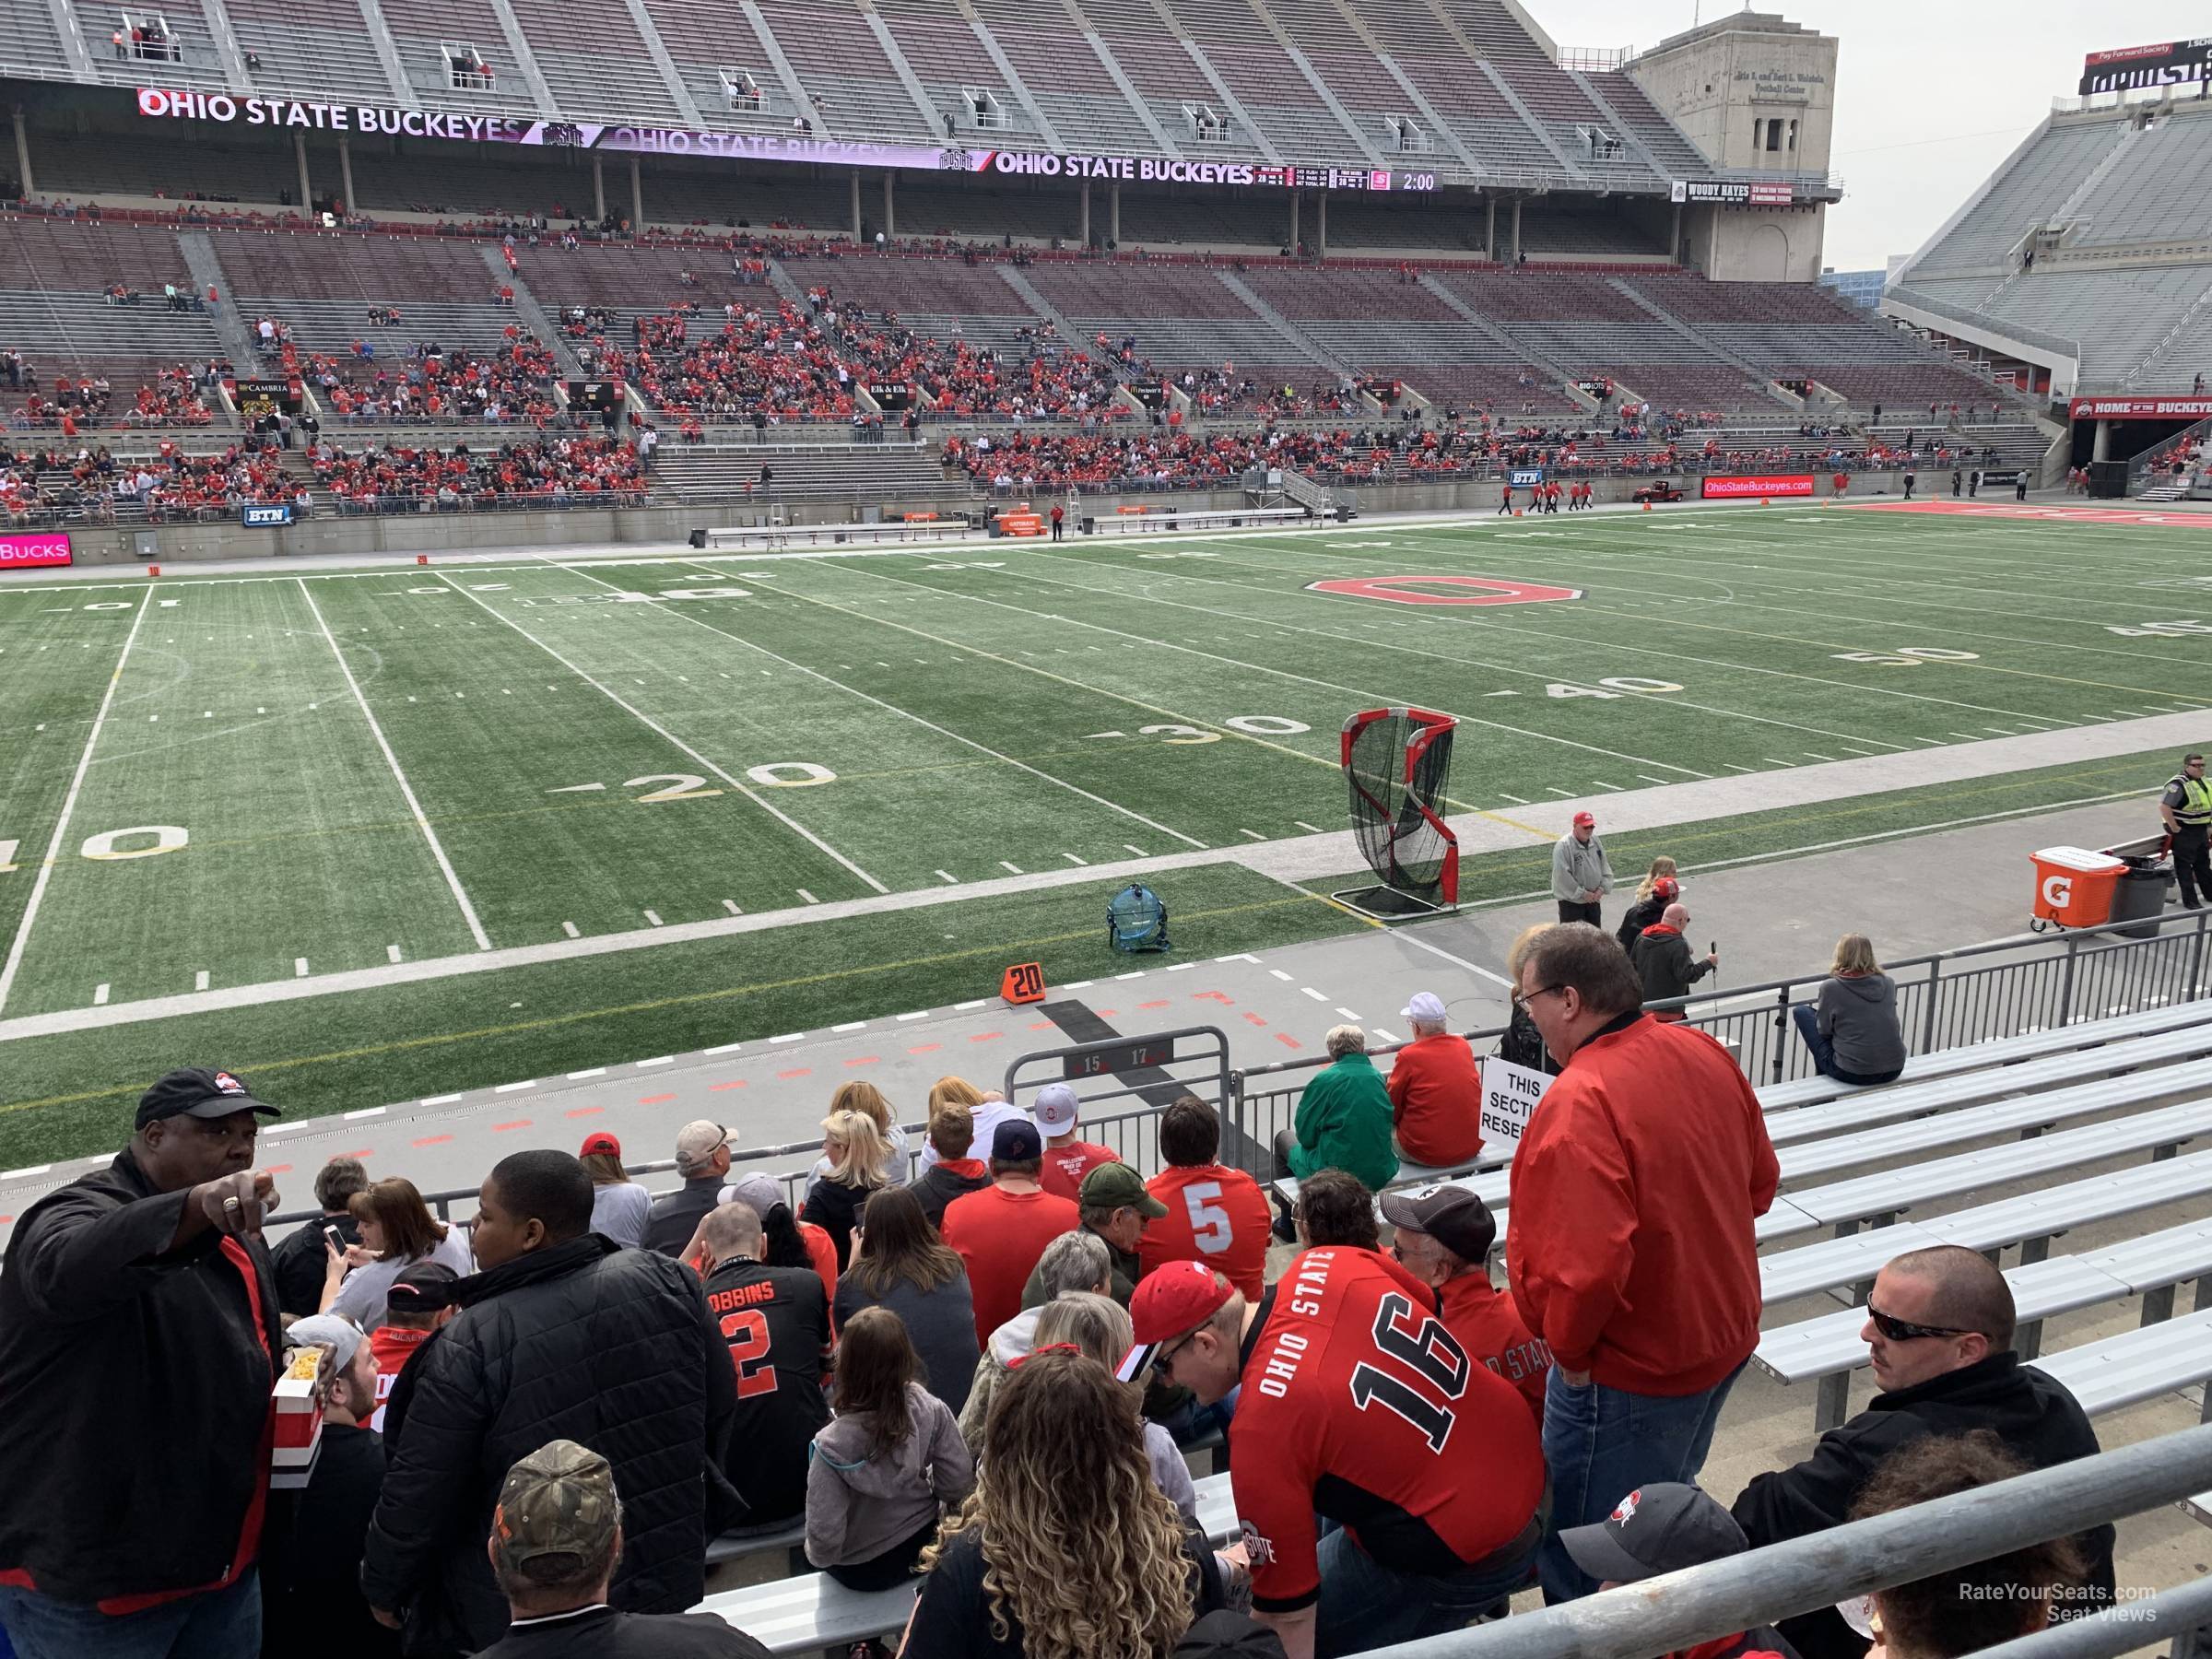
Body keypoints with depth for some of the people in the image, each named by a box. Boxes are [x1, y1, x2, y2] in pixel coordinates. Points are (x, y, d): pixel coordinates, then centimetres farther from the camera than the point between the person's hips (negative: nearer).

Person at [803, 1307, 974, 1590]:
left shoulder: (833, 1444, -34)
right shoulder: (930, 1410, -25)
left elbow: (824, 1538, -29)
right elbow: (958, 1483, -13)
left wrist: (816, 1554, -6)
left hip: (862, 1570, -2)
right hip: (922, 1544, 2)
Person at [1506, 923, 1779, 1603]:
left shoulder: (1579, 1103, -29)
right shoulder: (1702, 1052, -3)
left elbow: (1588, 1264, -33)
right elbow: (1760, 1178, 10)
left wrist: (1568, 1348, -15)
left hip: (1632, 1373, -9)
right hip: (1725, 1337, 9)